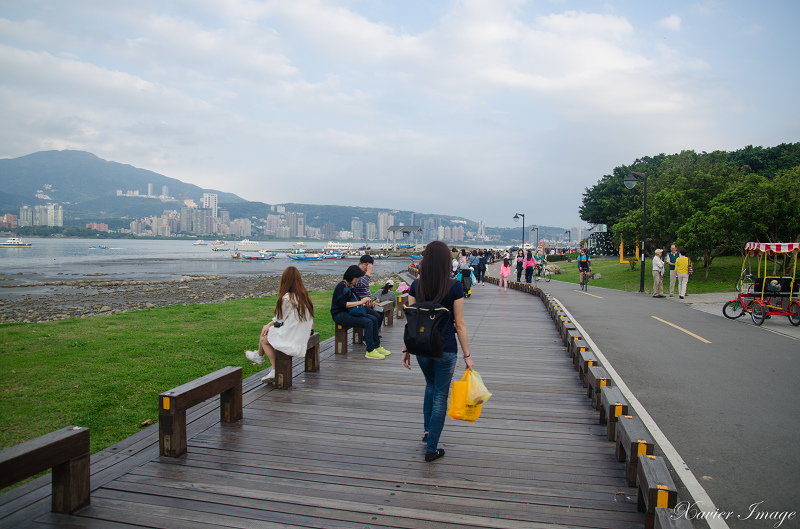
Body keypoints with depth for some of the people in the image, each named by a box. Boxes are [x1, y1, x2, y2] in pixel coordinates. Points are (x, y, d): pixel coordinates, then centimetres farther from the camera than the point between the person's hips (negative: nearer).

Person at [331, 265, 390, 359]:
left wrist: (364, 300, 5)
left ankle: (377, 346, 6)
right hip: (339, 315, -10)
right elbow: (342, 304, -23)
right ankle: (370, 351, -19)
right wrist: (360, 302, -20)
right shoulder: (341, 286, -15)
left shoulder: (350, 285, 13)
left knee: (374, 319, -1)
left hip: (348, 312, 10)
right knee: (368, 322, -24)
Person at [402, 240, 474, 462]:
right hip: (446, 349, -3)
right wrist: (467, 355, -2)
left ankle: (428, 430, 36)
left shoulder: (416, 286, -3)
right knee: (440, 395, 9)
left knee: (431, 386, 29)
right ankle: (431, 449, 15)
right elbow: (459, 324, -9)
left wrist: (406, 348, 10)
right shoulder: (454, 287, -12)